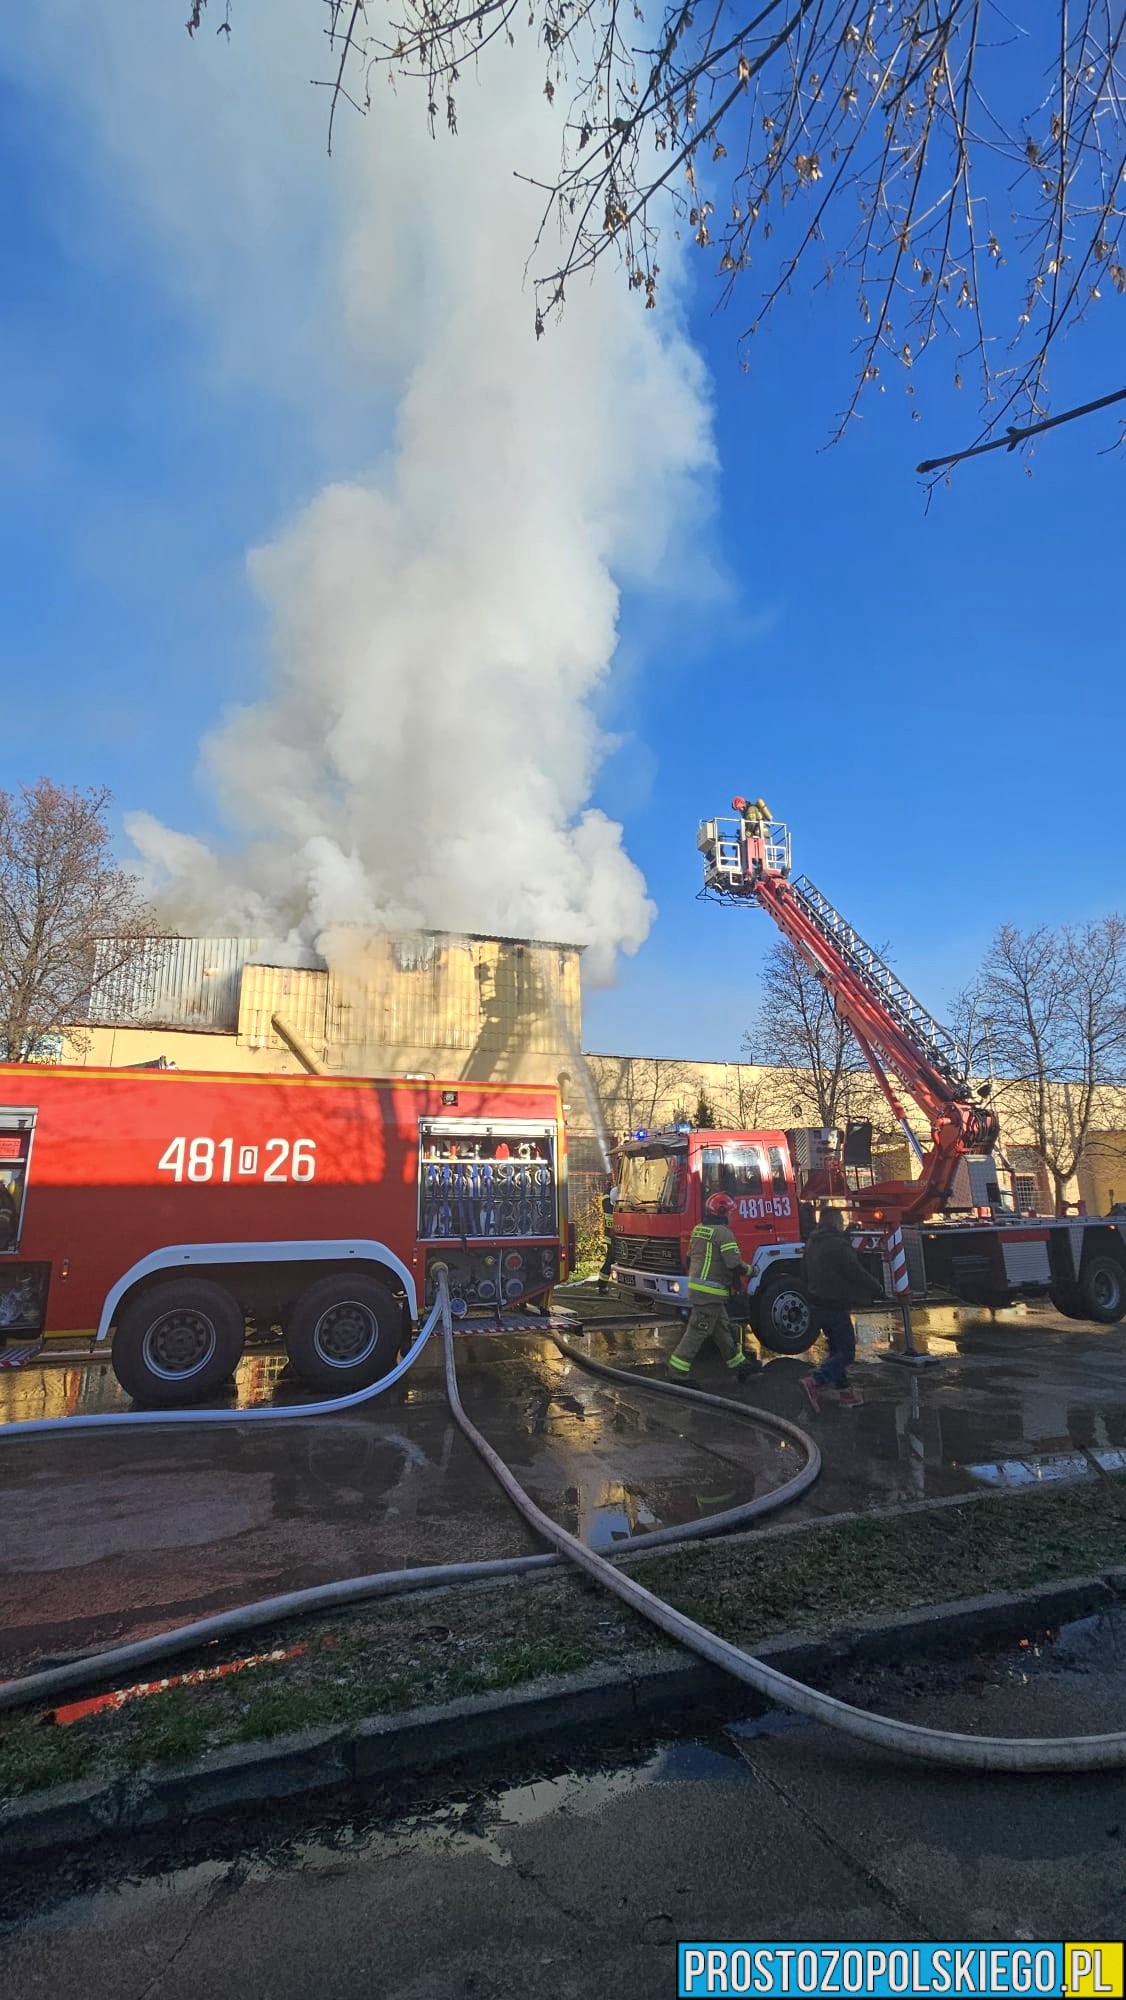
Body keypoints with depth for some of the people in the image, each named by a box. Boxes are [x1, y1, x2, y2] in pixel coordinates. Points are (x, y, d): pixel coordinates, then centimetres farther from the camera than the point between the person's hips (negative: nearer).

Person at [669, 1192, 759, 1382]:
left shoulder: (698, 1230, 12)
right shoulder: (723, 1233, -15)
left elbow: (689, 1259, 20)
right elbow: (734, 1264, -19)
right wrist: (749, 1270, 0)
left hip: (695, 1286, 9)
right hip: (711, 1292, -9)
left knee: (722, 1329, 18)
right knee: (697, 1332, -4)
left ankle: (739, 1365, 28)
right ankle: (677, 1372, 0)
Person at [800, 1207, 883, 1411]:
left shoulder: (811, 1244, 9)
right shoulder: (839, 1245, -19)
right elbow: (858, 1274, -16)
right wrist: (877, 1288, 1)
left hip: (817, 1304, 9)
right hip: (836, 1307, -9)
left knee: (837, 1349, 18)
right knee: (846, 1352, -3)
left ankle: (846, 1393, 21)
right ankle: (814, 1382, -17)